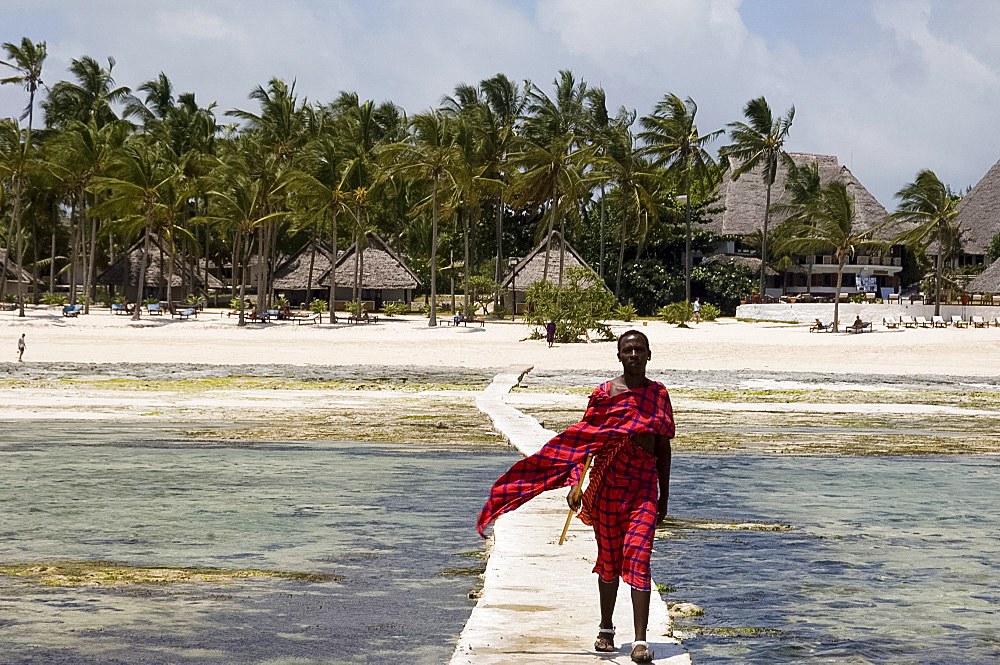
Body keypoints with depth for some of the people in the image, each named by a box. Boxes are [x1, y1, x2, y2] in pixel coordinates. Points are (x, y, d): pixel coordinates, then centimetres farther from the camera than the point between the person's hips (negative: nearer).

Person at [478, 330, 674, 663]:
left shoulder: (659, 395, 6)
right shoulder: (603, 394, 0)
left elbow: (663, 447, 12)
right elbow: (585, 441, -1)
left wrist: (664, 495, 13)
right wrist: (576, 483, -14)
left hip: (644, 485, 0)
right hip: (608, 483, 0)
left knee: (638, 556, -12)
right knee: (609, 558, 11)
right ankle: (605, 629, 29)